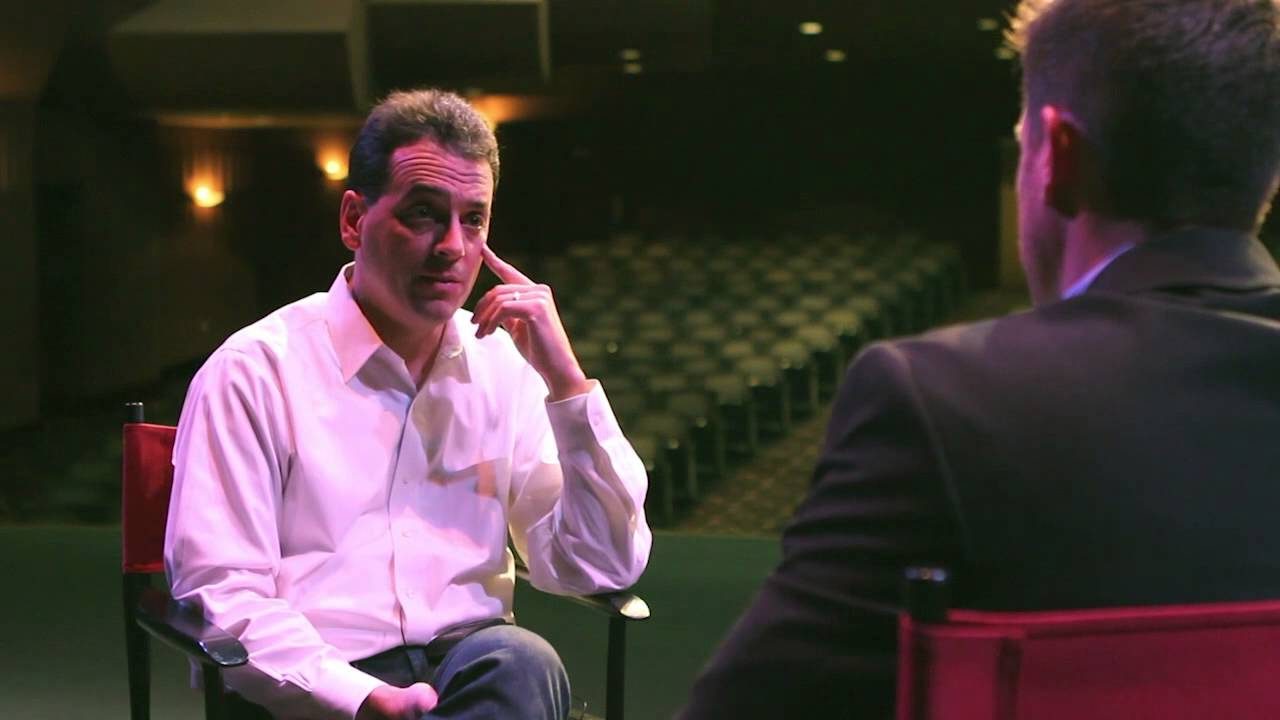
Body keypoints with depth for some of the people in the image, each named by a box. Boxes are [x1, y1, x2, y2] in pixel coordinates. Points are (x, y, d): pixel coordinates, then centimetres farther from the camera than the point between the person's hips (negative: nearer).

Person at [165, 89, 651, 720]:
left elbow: (605, 567, 8)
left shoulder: (505, 369, 13)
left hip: (478, 667, 5)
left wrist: (565, 380, -1)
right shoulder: (254, 372, 0)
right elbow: (220, 591, -7)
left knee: (521, 661, -32)